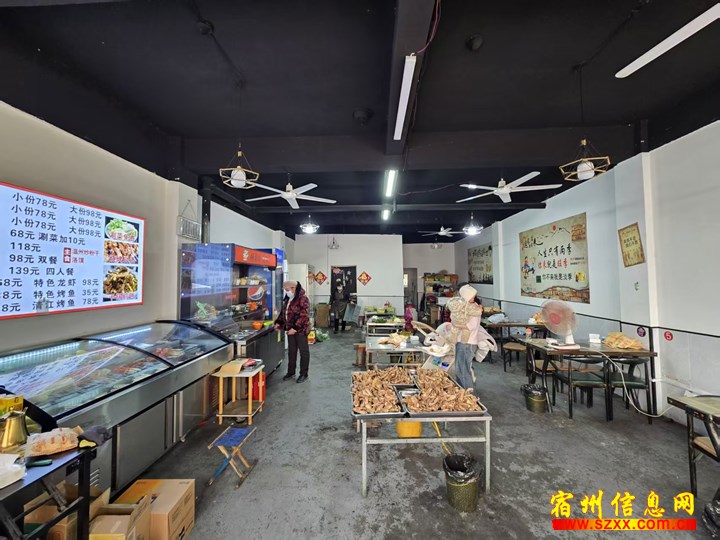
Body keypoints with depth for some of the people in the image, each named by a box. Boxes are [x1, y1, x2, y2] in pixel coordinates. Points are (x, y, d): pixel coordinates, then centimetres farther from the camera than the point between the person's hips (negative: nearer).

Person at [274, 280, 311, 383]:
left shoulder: (303, 298, -18)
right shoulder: (288, 299, 9)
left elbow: (304, 316, -22)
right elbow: (283, 312, 20)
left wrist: (295, 328, -24)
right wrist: (278, 322, 8)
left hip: (300, 329, -8)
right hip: (290, 329, 8)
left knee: (303, 351, 5)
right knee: (291, 351, 17)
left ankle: (304, 374, 17)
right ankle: (291, 372, 32)